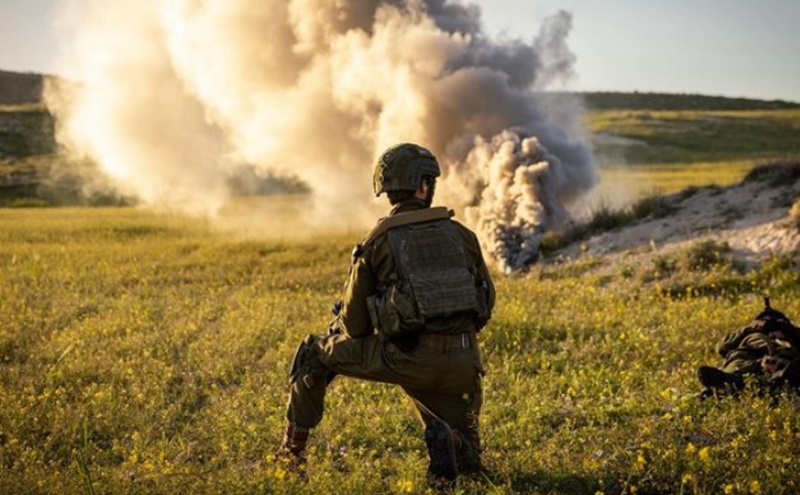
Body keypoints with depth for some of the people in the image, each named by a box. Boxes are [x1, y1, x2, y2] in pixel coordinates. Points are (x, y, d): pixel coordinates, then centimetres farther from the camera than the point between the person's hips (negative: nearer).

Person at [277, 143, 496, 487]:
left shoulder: (377, 241, 4)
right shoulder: (461, 234, 11)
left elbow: (353, 323, 7)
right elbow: (487, 301, 17)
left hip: (408, 358, -3)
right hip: (460, 362, 3)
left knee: (315, 354, 20)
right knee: (464, 455, 25)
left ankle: (293, 448, 20)